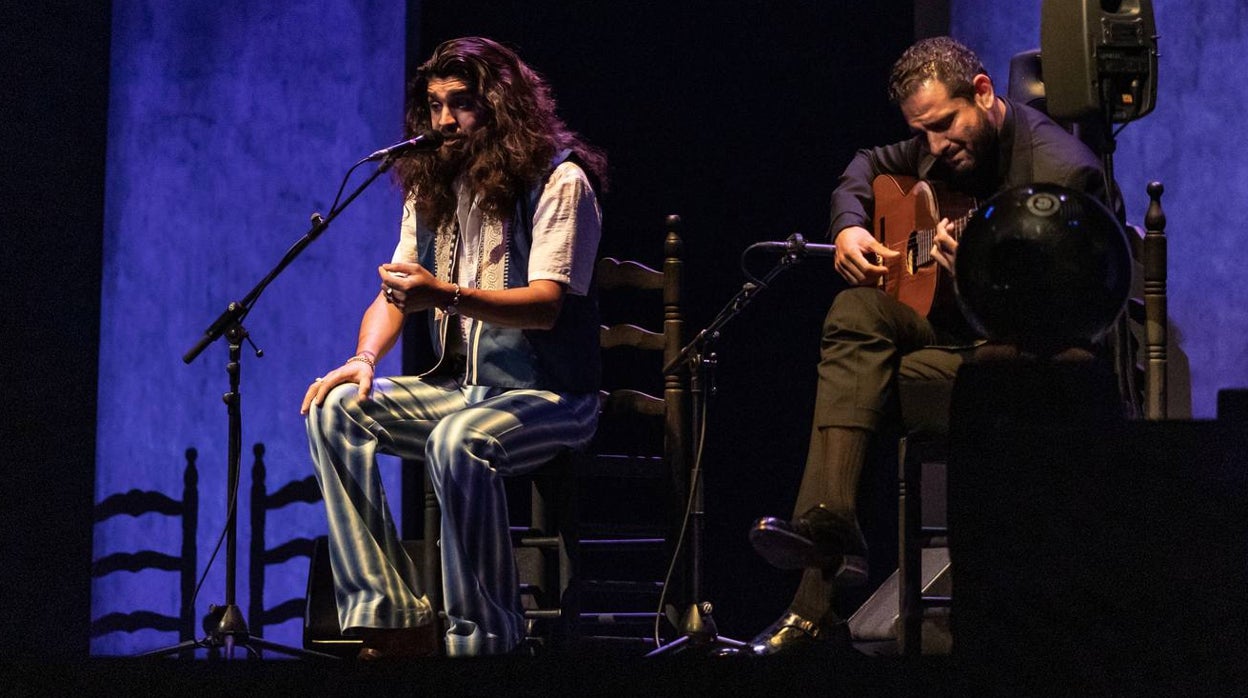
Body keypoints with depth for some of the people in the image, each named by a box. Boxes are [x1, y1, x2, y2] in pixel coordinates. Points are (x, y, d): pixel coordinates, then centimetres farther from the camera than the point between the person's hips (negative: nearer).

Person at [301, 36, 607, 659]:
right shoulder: (432, 190, 12)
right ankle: (392, 619, -19)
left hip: (547, 397, -7)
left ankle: (482, 636, -26)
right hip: (459, 387, 7)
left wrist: (447, 295, -40)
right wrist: (363, 359, -11)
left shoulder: (559, 181, -11)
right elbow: (393, 296, 11)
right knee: (335, 409, -15)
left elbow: (545, 304, -23)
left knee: (457, 442, -37)